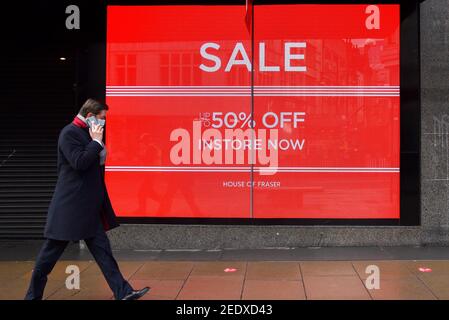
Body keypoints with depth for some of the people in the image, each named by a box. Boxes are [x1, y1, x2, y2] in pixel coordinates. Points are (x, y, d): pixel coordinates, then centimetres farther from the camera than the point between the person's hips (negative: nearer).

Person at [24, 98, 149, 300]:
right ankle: (33, 295, 19)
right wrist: (97, 142, -15)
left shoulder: (88, 134, 14)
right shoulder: (69, 133, -12)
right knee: (51, 251, 4)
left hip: (89, 207, 8)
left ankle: (122, 292, 4)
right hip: (70, 205, -8)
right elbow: (79, 162, -23)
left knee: (102, 250, 5)